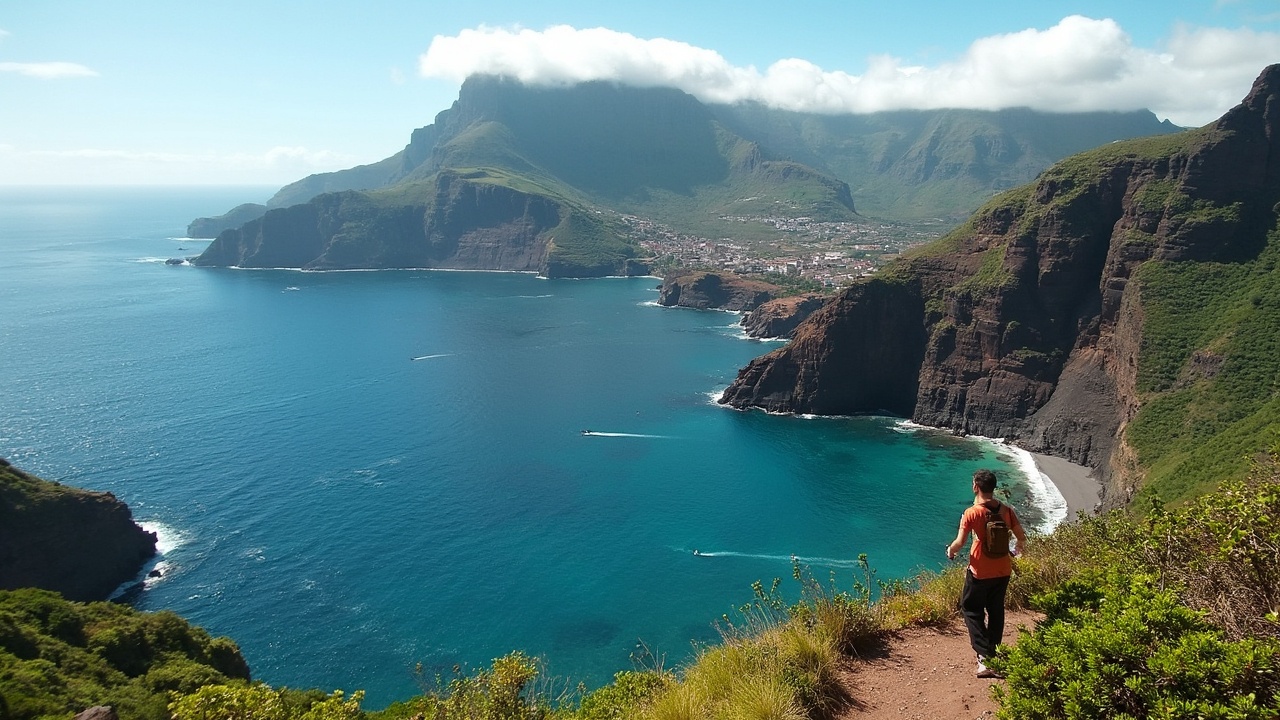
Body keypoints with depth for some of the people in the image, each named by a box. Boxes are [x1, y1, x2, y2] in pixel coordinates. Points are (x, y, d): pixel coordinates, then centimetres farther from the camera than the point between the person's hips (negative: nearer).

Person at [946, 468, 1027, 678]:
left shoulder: (972, 513, -16)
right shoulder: (1006, 510, -2)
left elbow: (959, 543, -18)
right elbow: (1021, 538, 5)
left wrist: (950, 550, 4)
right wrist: (1016, 551, 26)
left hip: (980, 572, -5)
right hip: (1003, 571, 5)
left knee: (971, 609, 8)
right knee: (996, 611, 19)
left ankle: (985, 656, -5)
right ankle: (994, 655, 27)